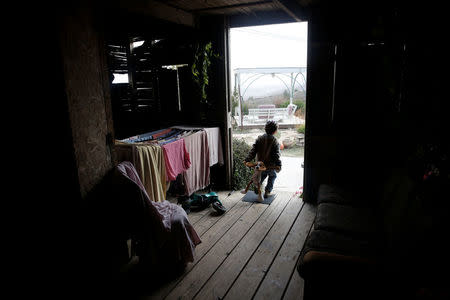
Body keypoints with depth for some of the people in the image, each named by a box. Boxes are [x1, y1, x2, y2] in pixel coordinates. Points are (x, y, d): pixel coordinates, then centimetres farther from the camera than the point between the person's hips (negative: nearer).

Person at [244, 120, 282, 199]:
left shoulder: (259, 138, 0)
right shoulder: (274, 141, -12)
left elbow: (253, 151, -8)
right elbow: (276, 155, -24)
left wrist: (247, 160, -12)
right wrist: (278, 165, -30)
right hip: (270, 165, -3)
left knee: (263, 174, 33)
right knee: (272, 176, 25)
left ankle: (257, 188, 21)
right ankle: (267, 192, 17)